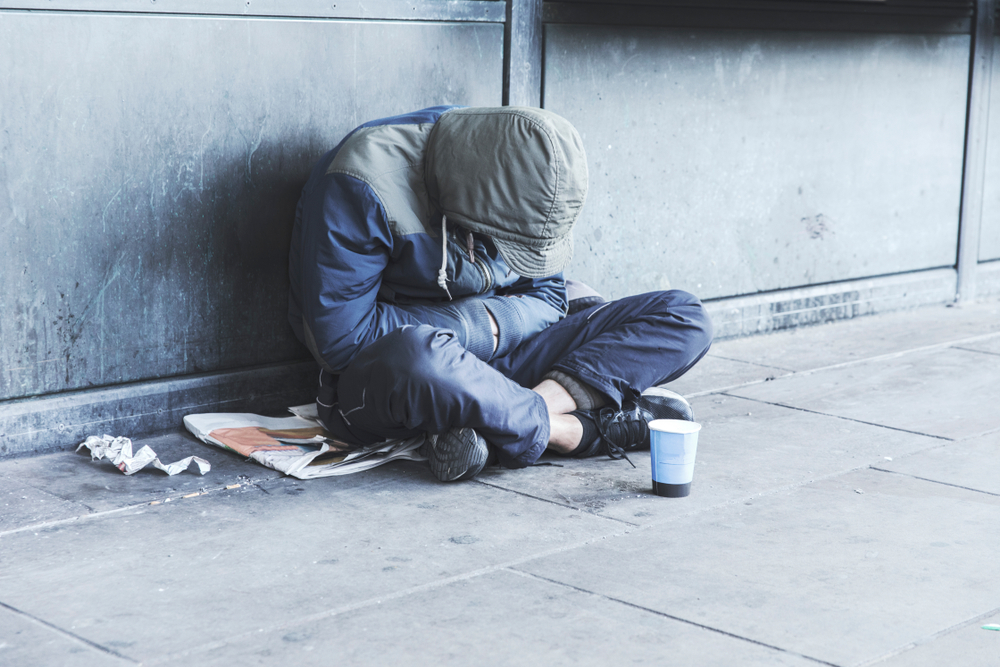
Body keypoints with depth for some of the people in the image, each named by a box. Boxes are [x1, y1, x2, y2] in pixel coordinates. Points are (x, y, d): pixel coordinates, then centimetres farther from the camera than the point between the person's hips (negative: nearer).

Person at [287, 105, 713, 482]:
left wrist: (488, 324, -15)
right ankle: (580, 430, -23)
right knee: (415, 357, -46)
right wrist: (473, 326, -18)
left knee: (683, 319, -8)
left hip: (492, 360, 6)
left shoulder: (529, 181, -2)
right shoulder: (364, 184, -20)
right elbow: (342, 339, -21)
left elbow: (544, 295, 7)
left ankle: (494, 425, -27)